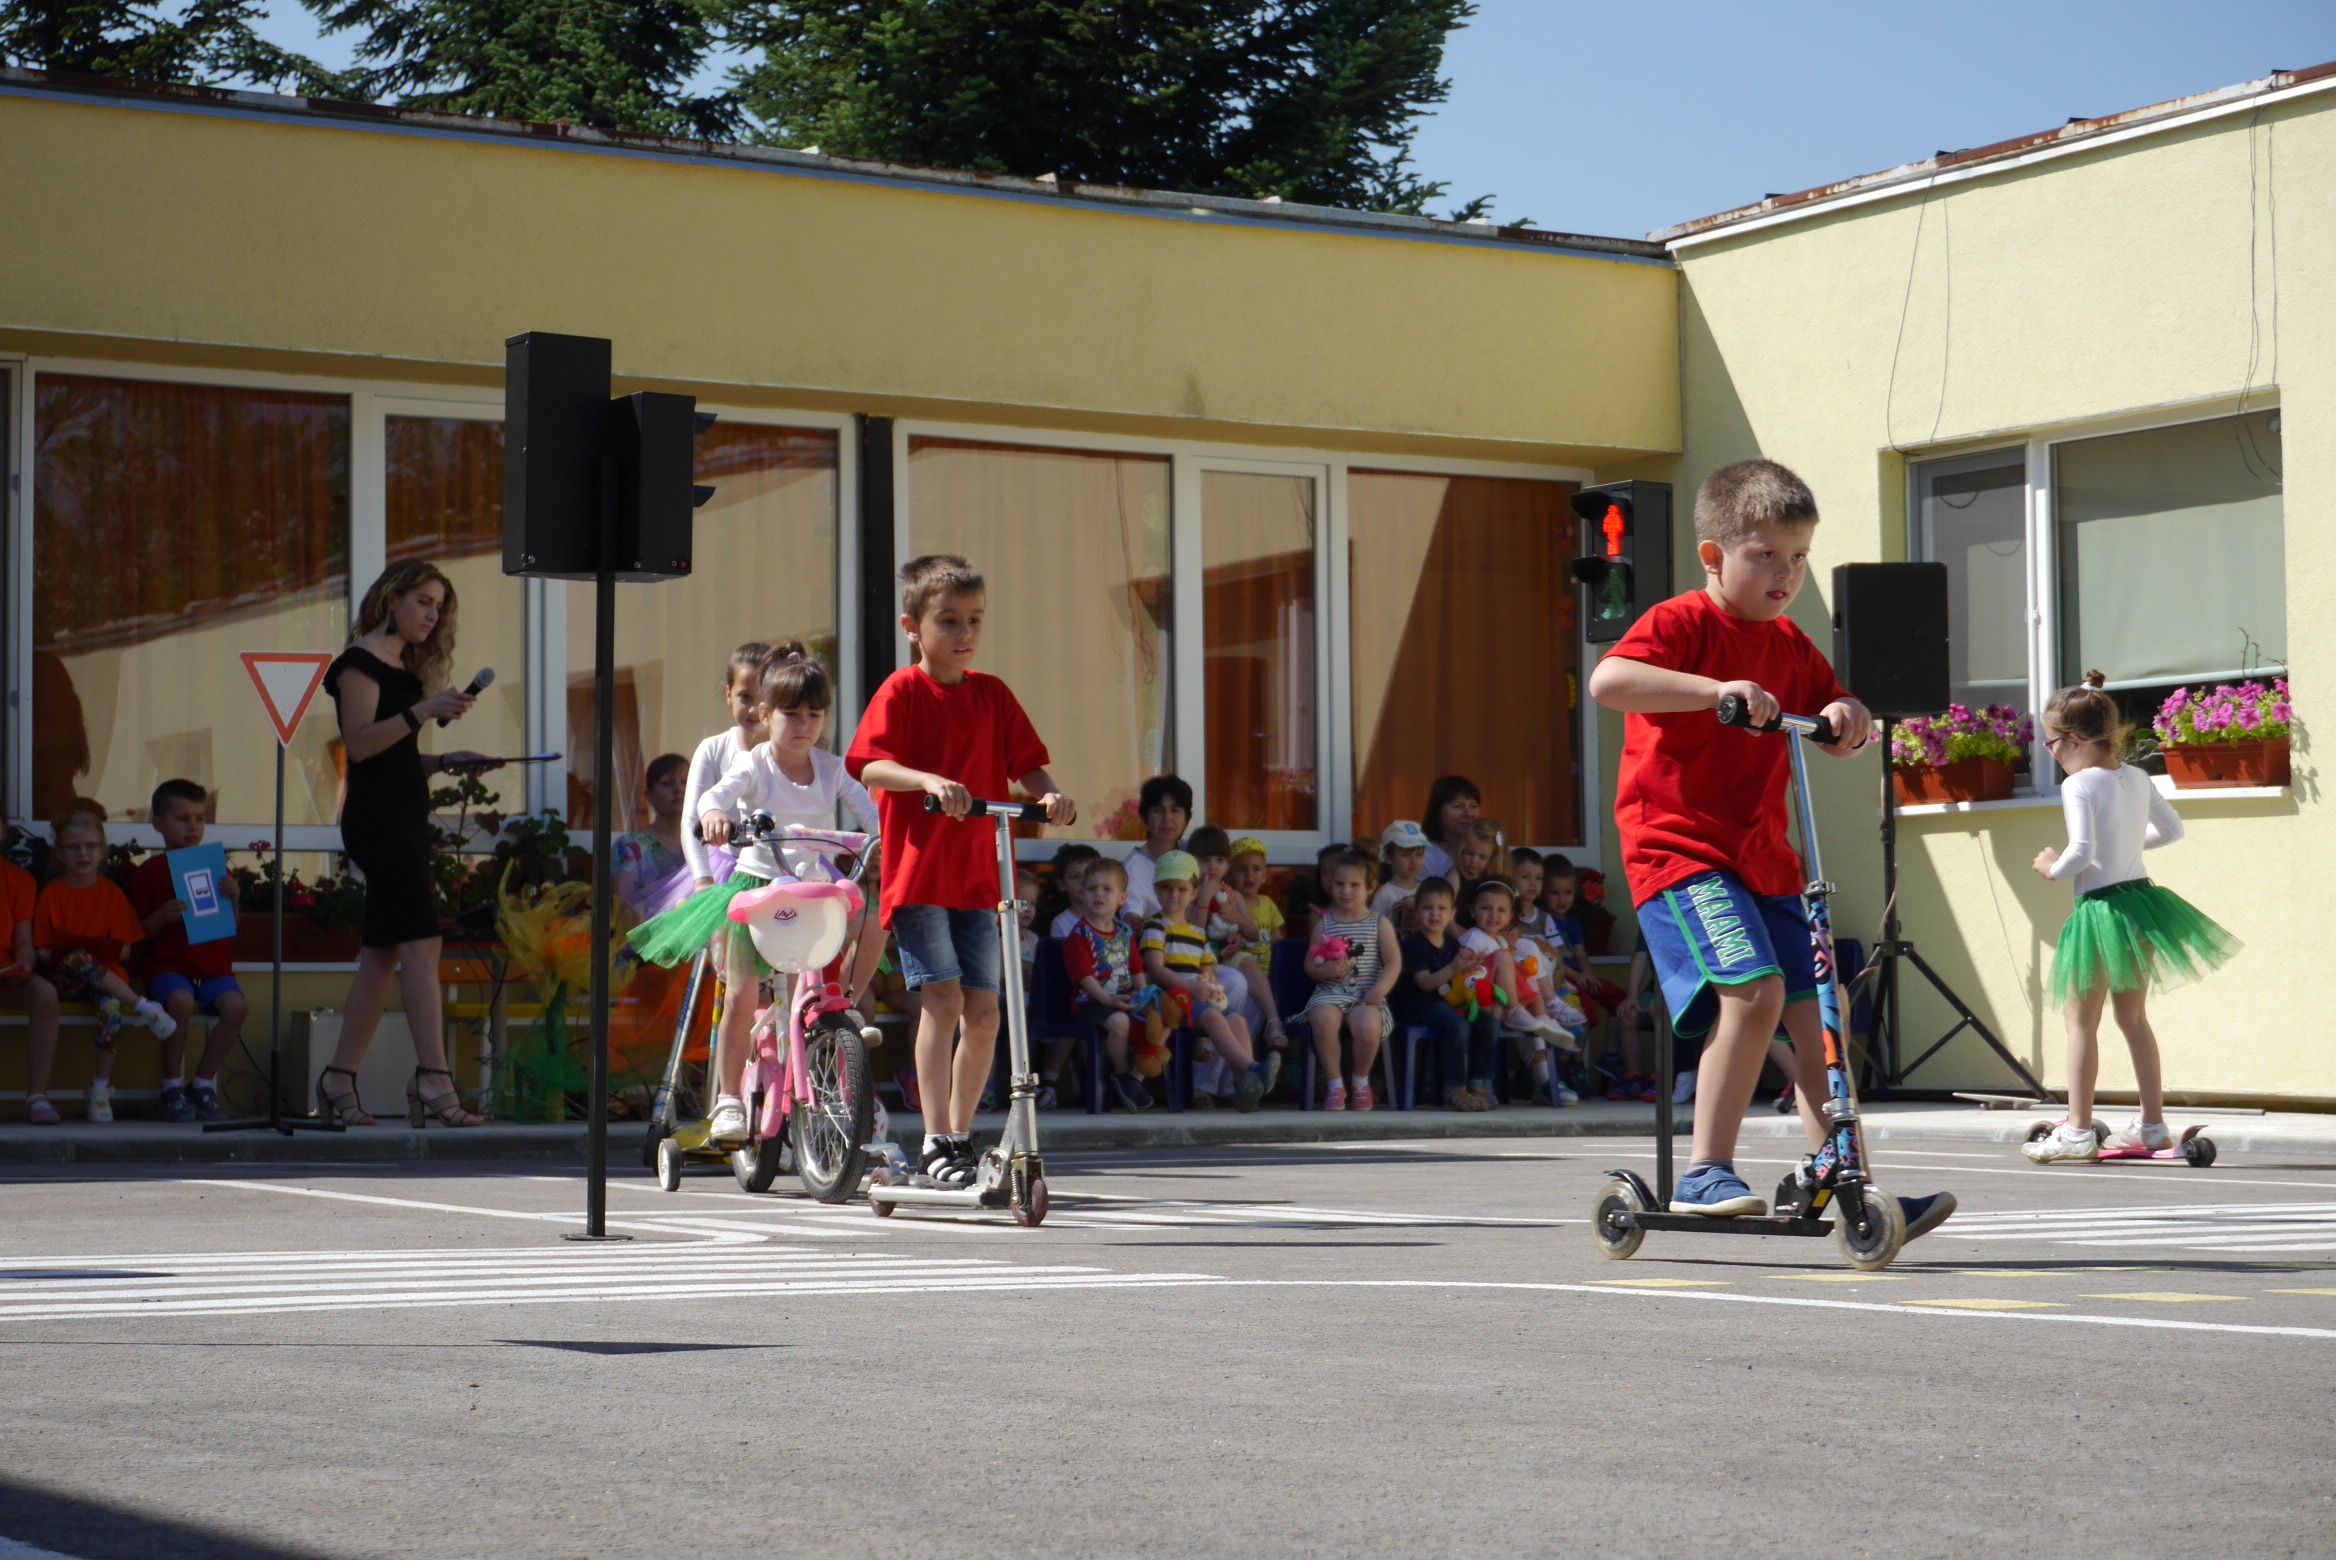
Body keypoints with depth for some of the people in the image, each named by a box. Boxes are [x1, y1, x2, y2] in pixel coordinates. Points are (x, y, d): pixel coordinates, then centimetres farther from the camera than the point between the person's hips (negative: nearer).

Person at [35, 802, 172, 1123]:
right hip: (65, 980, 0)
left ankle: (101, 1089, -28)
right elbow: (41, 949, 4)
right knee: (78, 959, -38)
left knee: (112, 1005, -35)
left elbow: (125, 948, 6)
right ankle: (144, 1009, -29)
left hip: (107, 974, 0)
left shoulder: (113, 894, 10)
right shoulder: (52, 894, 9)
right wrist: (68, 954, -13)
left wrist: (104, 952, -12)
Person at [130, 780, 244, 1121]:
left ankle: (204, 1083, -9)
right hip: (167, 965, -3)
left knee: (237, 1005, -28)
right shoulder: (151, 871, 6)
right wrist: (162, 917, -16)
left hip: (214, 965, 3)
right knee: (181, 1000, -36)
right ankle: (172, 1087, -16)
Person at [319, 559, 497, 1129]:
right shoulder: (361, 661, -6)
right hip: (377, 819, -9)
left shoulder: (405, 669, 21)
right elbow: (359, 744, -17)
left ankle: (338, 1081, 13)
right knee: (421, 943, -17)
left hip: (405, 819, 9)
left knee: (382, 954, 8)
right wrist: (421, 712, -24)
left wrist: (446, 761, 9)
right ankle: (433, 1080, -24)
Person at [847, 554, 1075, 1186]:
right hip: (917, 874, -5)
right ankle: (936, 1141, -10)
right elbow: (871, 767, -15)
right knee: (941, 997, -15)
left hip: (977, 877, 5)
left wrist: (1051, 795, -12)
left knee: (983, 1011, 3)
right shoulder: (902, 691, -3)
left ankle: (961, 1132, 17)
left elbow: (1025, 765, 10)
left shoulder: (992, 695, 12)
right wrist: (928, 780, -33)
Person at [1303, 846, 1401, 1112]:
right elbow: (1309, 964, 11)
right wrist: (1325, 970, -12)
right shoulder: (1324, 924, 13)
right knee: (1322, 1018, -34)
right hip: (1330, 993, 1)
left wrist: (1379, 990, -16)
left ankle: (1360, 1080, 0)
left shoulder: (1380, 924, 8)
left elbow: (1394, 962, 0)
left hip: (1366, 995, -1)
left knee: (1368, 1024, -34)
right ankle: (1335, 1084, -13)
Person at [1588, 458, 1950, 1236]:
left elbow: (1842, 716, 21)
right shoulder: (1681, 623, -8)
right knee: (1753, 989, -25)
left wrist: (1846, 716, -4)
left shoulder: (1790, 646, 15)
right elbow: (1607, 682, -26)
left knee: (1815, 1016, 4)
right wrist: (1716, 689, -35)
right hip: (1678, 848, -8)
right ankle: (1706, 1172, -18)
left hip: (1764, 859, 8)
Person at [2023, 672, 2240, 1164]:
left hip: (2099, 908, -8)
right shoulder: (2137, 778, 8)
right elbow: (2172, 828, 20)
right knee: (2134, 1018, 17)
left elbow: (2081, 852, -23)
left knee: (2082, 1021, -1)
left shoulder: (2079, 785, -15)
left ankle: (2078, 1129, -1)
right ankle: (2153, 1123, 19)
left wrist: (2054, 868, -5)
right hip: (2140, 897, 8)